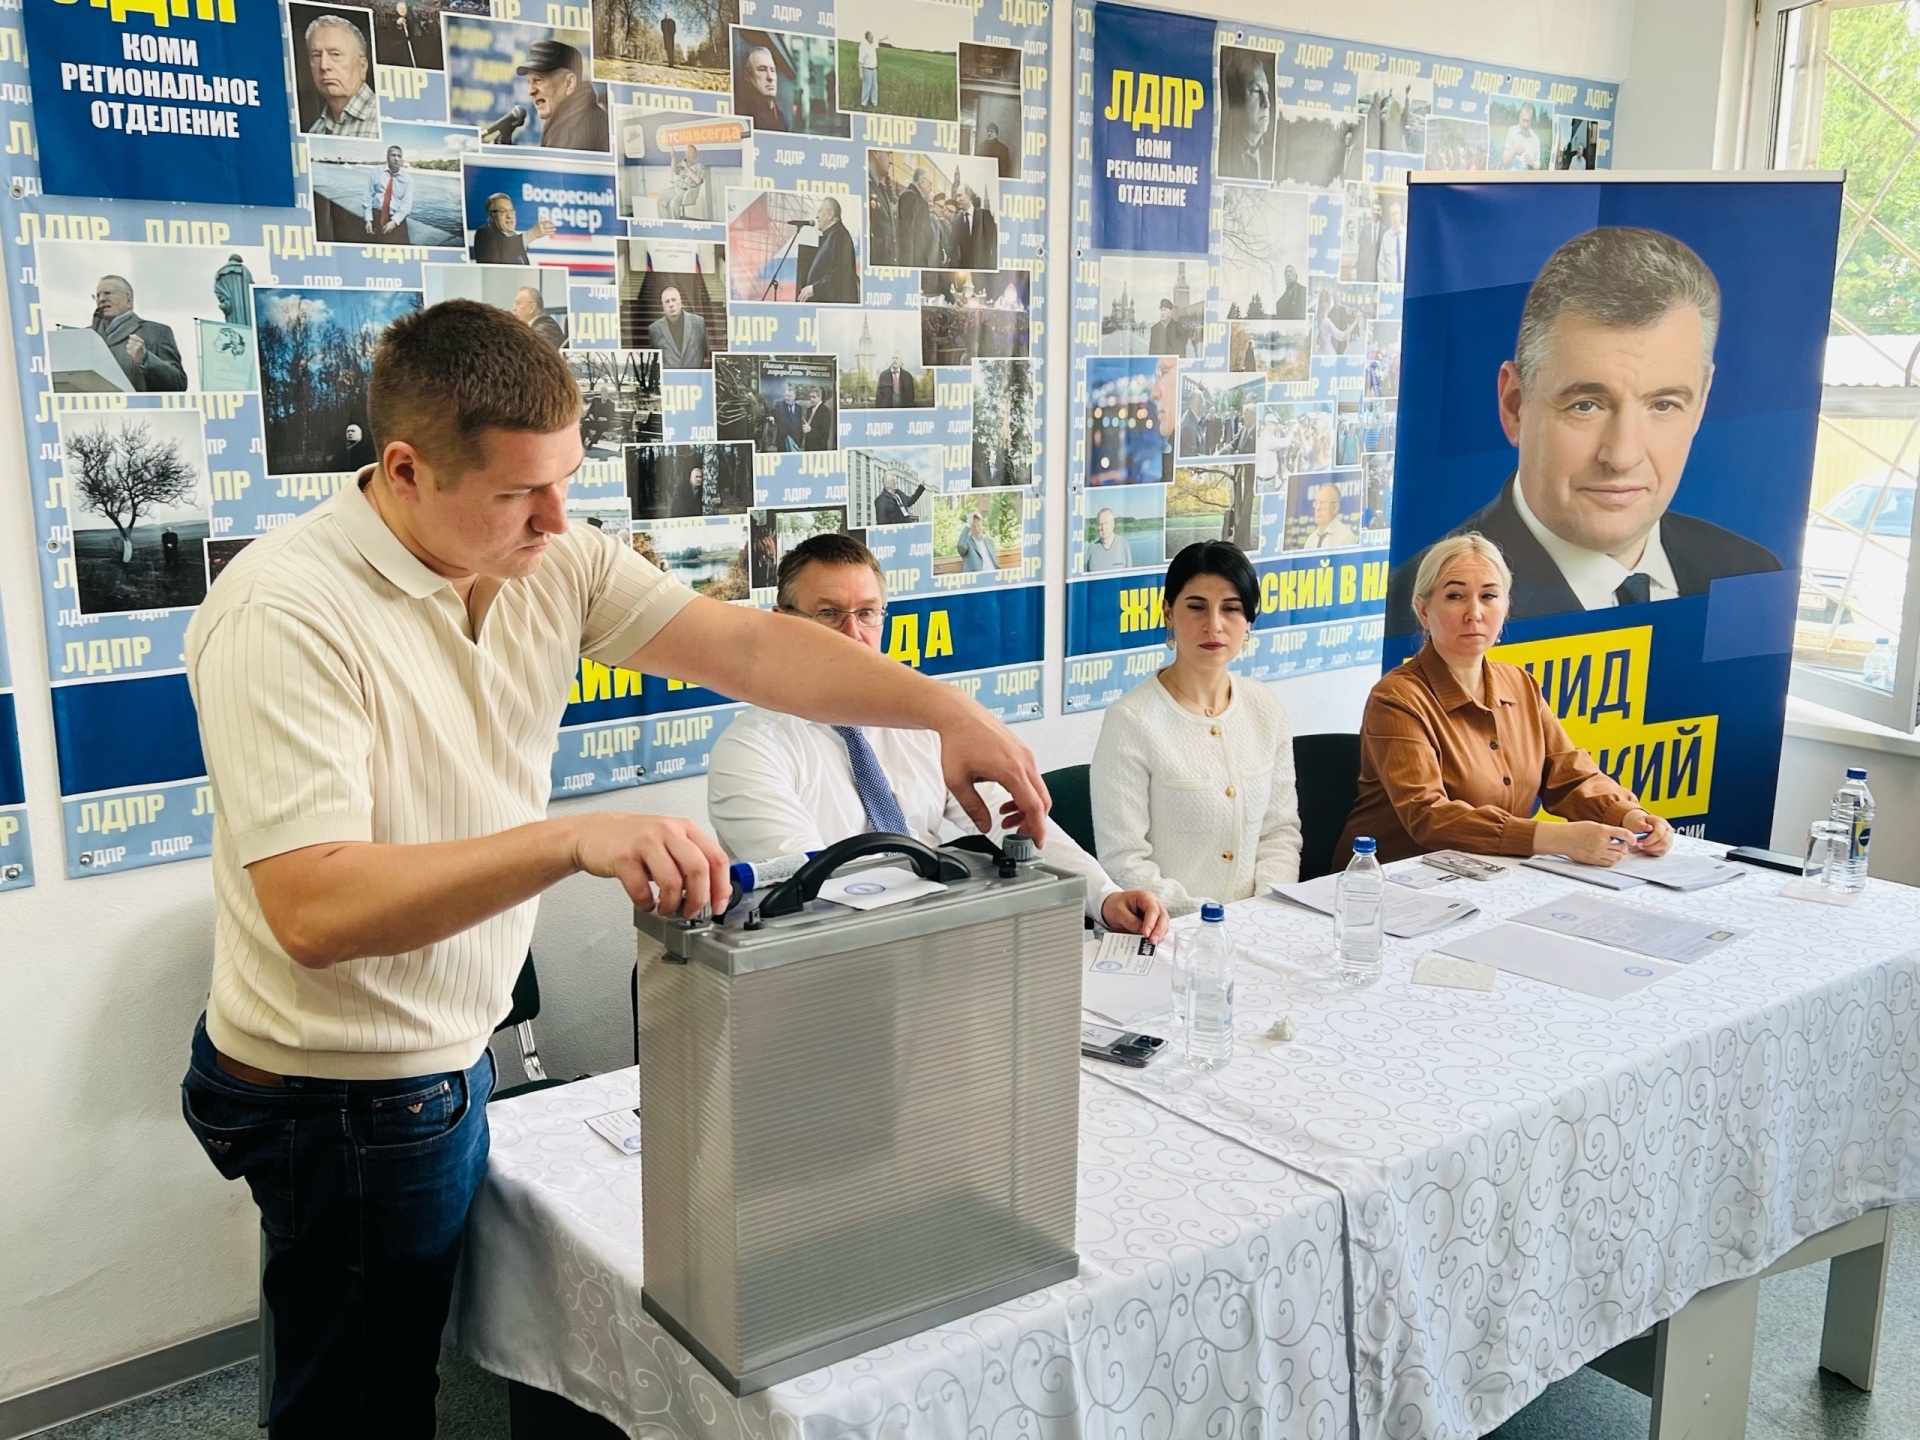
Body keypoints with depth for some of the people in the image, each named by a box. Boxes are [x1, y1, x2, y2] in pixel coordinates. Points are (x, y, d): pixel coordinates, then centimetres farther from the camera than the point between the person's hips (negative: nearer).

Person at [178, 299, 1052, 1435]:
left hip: (445, 1057, 7)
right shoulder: (285, 617, -26)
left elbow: (747, 647, -10)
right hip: (347, 1098, -7)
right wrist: (576, 841, -44)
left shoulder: (553, 561, -5)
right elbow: (314, 912, -33)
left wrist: (948, 712, -22)